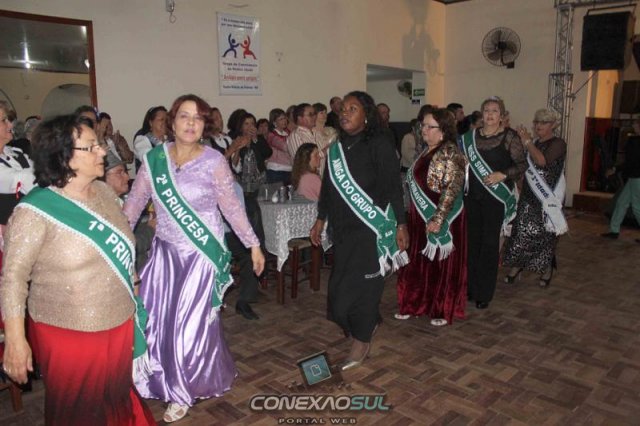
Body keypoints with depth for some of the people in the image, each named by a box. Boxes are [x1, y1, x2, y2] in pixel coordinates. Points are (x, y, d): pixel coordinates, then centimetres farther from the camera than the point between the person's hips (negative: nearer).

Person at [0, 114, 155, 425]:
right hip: (67, 333, -5)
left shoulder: (104, 192, 0)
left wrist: (135, 291, 17)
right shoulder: (35, 211, -18)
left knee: (118, 399, 22)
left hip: (120, 323, 5)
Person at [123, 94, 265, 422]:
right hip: (164, 252, 4)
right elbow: (134, 203, 5)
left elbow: (231, 207, -4)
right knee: (155, 321, 9)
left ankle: (184, 391, 32)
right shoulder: (154, 158, -1)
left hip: (201, 253, -3)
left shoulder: (214, 161, -10)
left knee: (192, 324, 6)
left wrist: (253, 244, -3)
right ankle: (166, 382, 38)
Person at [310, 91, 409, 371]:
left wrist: (401, 224, -11)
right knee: (342, 283, 9)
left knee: (360, 284, -2)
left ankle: (361, 341, 17)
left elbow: (393, 187, -9)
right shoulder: (337, 148, 9)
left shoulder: (379, 145, -8)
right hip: (343, 228, 6)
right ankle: (367, 322, 33)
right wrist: (321, 219, 18)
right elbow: (328, 186, 16)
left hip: (371, 228, -6)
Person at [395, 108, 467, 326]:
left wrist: (438, 219, -25)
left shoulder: (450, 153, -14)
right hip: (420, 218, 8)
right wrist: (412, 212, 18)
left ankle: (443, 310, 19)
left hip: (442, 220, -8)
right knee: (417, 263, 13)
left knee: (441, 264, 4)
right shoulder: (426, 151, 11)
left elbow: (452, 189, -21)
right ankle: (415, 304, 26)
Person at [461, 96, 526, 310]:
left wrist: (502, 174, -18)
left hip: (495, 198, -4)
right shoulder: (471, 136, 9)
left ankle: (484, 294, 11)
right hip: (472, 196, 4)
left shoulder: (509, 136, -3)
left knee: (490, 243, 0)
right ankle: (470, 288, 21)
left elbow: (522, 164, -5)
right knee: (472, 240, 8)